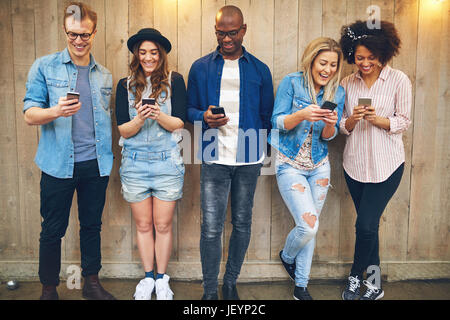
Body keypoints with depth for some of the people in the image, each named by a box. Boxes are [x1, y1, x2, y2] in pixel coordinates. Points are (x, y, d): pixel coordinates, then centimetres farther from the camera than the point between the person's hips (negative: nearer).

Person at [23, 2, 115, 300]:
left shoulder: (105, 75, 11)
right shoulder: (45, 67, 0)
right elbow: (30, 114, -5)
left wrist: (109, 157, 9)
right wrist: (56, 111, -26)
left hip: (96, 164, 3)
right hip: (59, 164, -3)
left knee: (92, 226, 13)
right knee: (53, 230, 6)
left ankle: (92, 282, 29)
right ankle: (49, 289, 23)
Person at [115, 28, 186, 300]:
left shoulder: (174, 81, 2)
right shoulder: (126, 85, 7)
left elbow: (179, 123, -3)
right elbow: (123, 130, 1)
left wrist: (159, 115, -23)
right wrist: (139, 119, -19)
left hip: (167, 161, -1)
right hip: (135, 162, 2)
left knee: (163, 225, 6)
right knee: (143, 225, 11)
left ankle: (162, 279, 24)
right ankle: (147, 277, 28)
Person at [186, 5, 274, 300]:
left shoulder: (260, 70, 8)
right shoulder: (200, 68, 7)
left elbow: (267, 116, 10)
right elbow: (190, 109, 10)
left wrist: (262, 149, -1)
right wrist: (204, 117, -12)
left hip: (249, 159, 1)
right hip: (214, 159, -1)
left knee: (242, 223, 11)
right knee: (211, 228, -2)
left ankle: (231, 283, 28)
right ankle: (210, 291, 13)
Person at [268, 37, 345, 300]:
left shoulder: (337, 92, 2)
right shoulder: (292, 82, -7)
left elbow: (329, 136, 0)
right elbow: (278, 122, -10)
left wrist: (330, 123, -22)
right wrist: (302, 115, -29)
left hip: (319, 167, 4)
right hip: (290, 165, -4)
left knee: (309, 227, 9)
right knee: (308, 225, -13)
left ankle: (301, 286, 26)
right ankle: (287, 256, 23)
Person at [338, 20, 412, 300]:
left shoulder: (399, 80, -4)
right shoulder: (348, 83, 5)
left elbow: (404, 122, -3)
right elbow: (343, 127, 7)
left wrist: (378, 120, -21)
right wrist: (352, 119, -15)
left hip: (386, 164, -3)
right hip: (355, 163, 4)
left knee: (365, 225, -7)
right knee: (368, 225, 12)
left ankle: (355, 278, 19)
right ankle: (374, 284, 28)